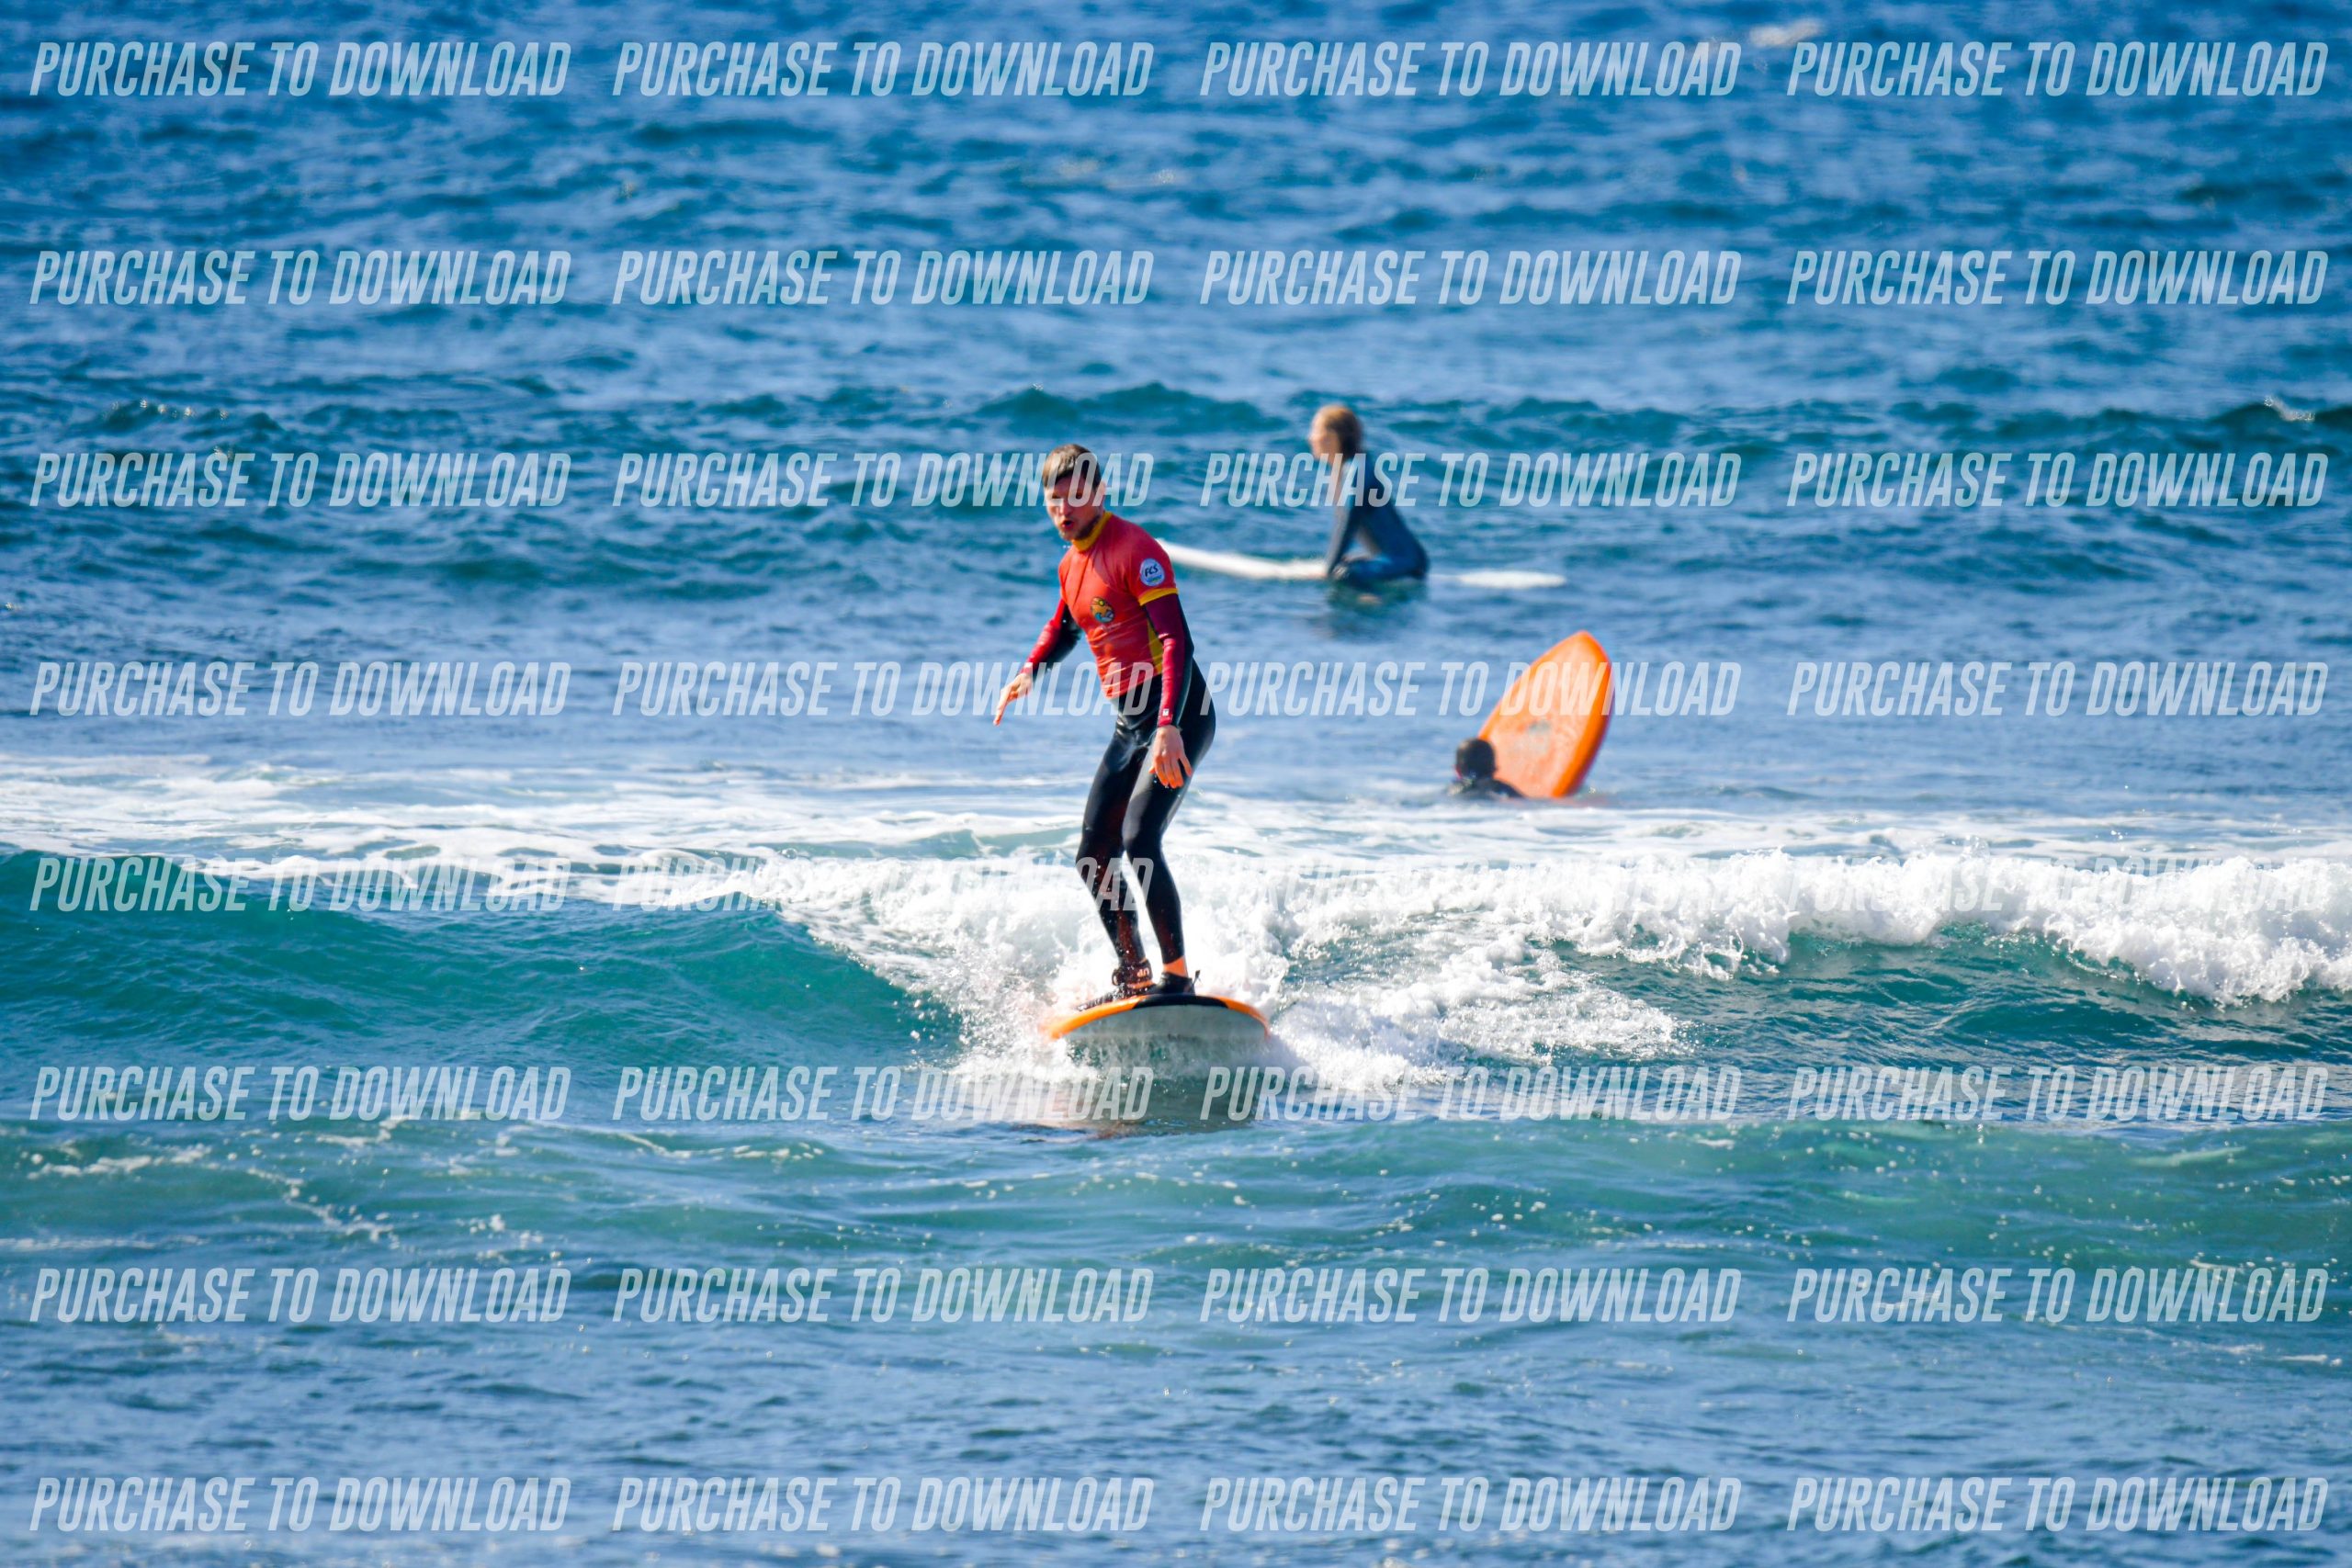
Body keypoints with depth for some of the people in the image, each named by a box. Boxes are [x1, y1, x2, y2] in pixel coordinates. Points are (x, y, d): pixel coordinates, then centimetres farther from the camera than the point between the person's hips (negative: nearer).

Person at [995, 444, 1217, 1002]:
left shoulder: (1134, 550, -15)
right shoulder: (1073, 562, 12)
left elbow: (1176, 641, -24)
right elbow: (1063, 627, 34)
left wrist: (1170, 727, -35)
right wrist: (1030, 671, 13)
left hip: (1178, 715, -9)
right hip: (1130, 721, 9)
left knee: (1139, 839, -22)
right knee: (1094, 855, 6)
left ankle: (1178, 977, -19)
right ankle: (1132, 975, 17)